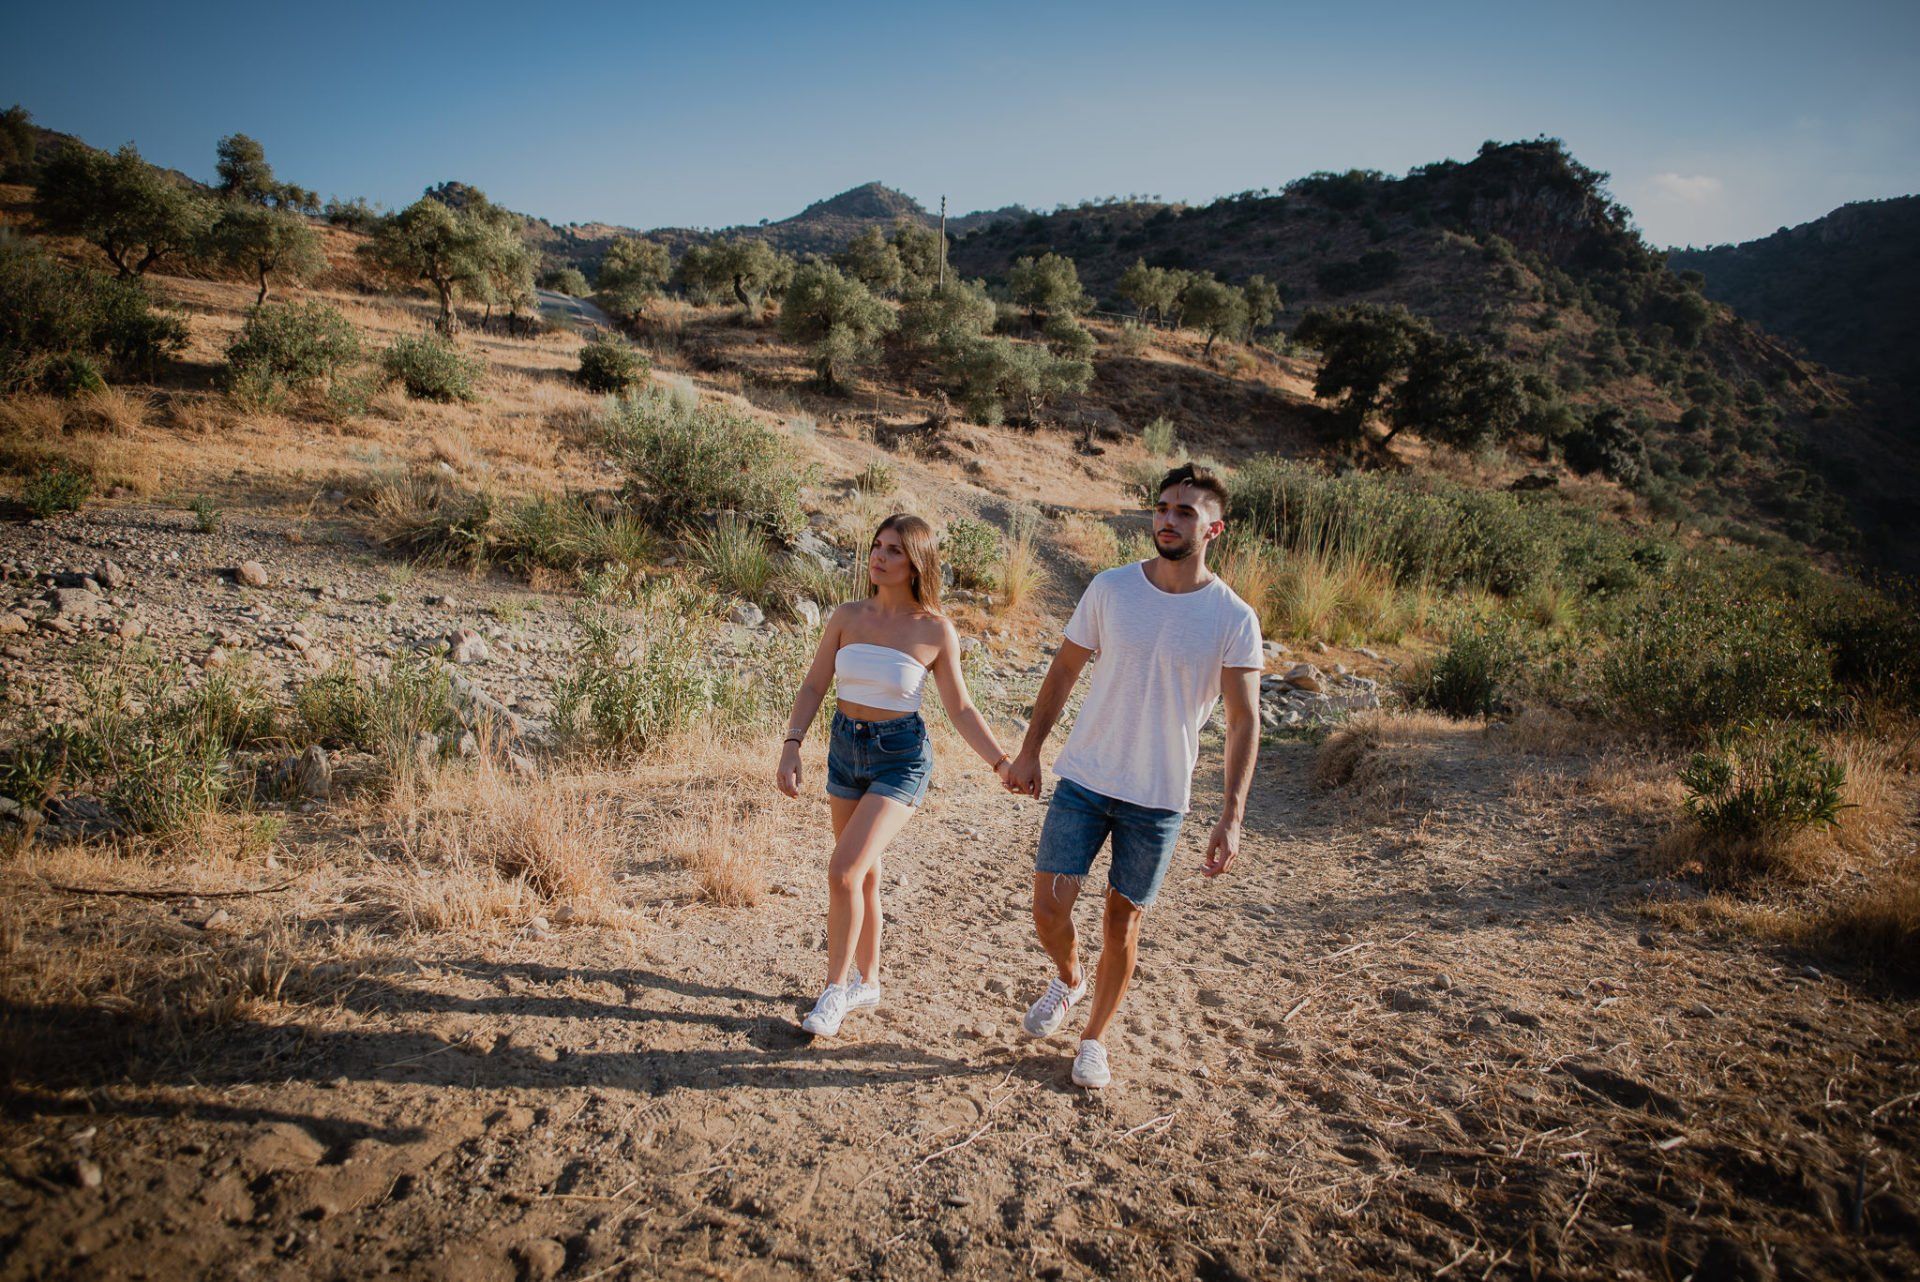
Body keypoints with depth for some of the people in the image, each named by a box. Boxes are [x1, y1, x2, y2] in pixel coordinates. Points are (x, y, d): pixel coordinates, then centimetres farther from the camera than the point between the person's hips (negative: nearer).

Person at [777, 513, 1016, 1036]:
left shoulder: (936, 631, -10)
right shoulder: (847, 616, -2)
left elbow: (960, 710, -3)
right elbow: (814, 686, 2)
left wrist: (1002, 763, -10)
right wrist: (791, 746, -10)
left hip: (901, 757, -4)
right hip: (845, 747, 4)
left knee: (844, 871, -16)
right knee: (864, 876, 15)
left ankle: (836, 988, 4)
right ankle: (867, 983, 33)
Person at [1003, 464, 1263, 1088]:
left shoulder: (1234, 619, -9)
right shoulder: (1110, 589, -4)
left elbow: (1244, 721, -8)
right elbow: (1065, 669, 6)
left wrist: (1231, 818, -16)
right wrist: (1029, 751, 6)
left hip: (1159, 798, -1)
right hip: (1084, 779, 1)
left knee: (1123, 920, 10)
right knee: (1049, 906, -2)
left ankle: (1095, 1038, 33)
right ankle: (1067, 979, 33)